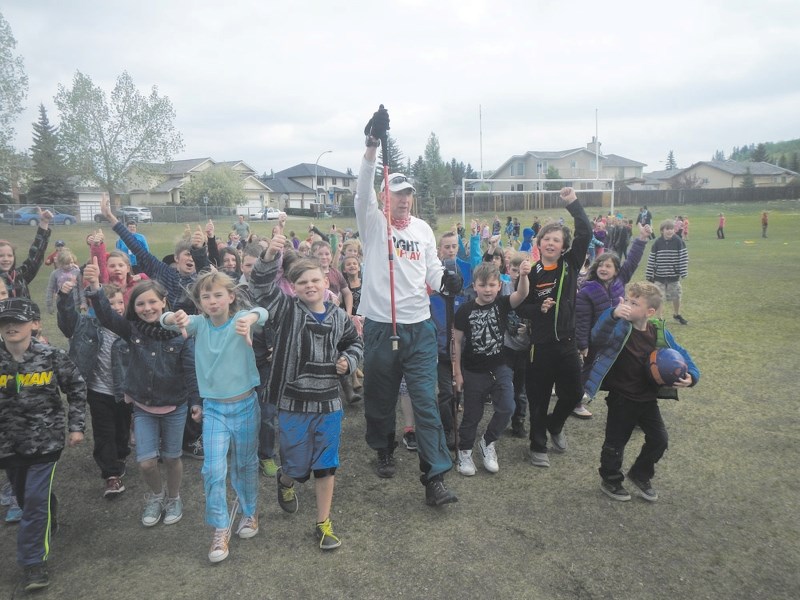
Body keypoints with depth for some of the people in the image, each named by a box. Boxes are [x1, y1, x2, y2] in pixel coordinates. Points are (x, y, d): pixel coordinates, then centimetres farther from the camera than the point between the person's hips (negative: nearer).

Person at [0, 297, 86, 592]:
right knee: (24, 498, 20)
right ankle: (49, 516, 51)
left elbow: (77, 389, -1)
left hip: (45, 441, -3)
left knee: (36, 500, -4)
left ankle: (33, 561, 10)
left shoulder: (52, 356, -12)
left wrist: (76, 425, -4)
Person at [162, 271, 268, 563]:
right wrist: (175, 318, -46)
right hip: (213, 408, 1)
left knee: (246, 464, 15)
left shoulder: (241, 319, -11)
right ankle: (221, 529, 13)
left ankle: (250, 511, 39)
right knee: (213, 470, -3)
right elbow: (164, 319, -21)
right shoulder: (199, 323, -5)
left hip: (245, 405, -1)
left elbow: (261, 312, -33)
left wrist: (249, 320, -58)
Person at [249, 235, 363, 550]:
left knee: (326, 465, 11)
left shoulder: (338, 317, -1)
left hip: (329, 404, 2)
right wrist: (269, 256, -40)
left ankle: (323, 523, 29)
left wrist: (348, 361, -6)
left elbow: (355, 343, 15)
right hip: (293, 404, -2)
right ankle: (284, 480, 50)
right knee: (297, 466, 11)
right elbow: (262, 286, -23)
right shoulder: (287, 310, -9)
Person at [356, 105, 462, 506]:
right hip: (380, 327, -1)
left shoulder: (423, 229, 10)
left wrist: (446, 279, -14)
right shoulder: (373, 223, -1)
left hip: (419, 328, 2)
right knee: (380, 397, 14)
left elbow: (432, 270, 11)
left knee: (426, 402, -2)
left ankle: (435, 478, 1)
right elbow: (363, 190, -19)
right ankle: (385, 451, 40)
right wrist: (373, 146, -32)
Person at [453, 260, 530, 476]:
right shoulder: (465, 311, -10)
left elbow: (522, 294, -26)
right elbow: (457, 342, -5)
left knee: (507, 408, -9)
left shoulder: (502, 304, -6)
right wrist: (457, 372, -5)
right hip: (473, 371, -1)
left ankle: (487, 443, 17)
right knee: (472, 414, 9)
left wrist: (523, 276, -47)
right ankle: (464, 452, 30)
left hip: (500, 367, 1)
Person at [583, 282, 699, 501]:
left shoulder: (659, 332, -6)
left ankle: (640, 475, 39)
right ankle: (610, 480, 35)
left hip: (648, 399, 5)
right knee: (615, 442, 9)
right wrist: (613, 314, -59)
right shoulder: (620, 327, -21)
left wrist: (690, 375, -12)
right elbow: (598, 337, -42)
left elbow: (680, 354, 6)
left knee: (659, 439, 14)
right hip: (621, 399, -4)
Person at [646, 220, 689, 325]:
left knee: (676, 297, 13)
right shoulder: (657, 243, -6)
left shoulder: (678, 242, -7)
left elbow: (684, 257, -5)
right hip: (659, 277, -1)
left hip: (674, 276, 1)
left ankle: (677, 315, 37)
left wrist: (682, 273, -10)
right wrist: (650, 275, -2)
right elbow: (651, 259, -2)